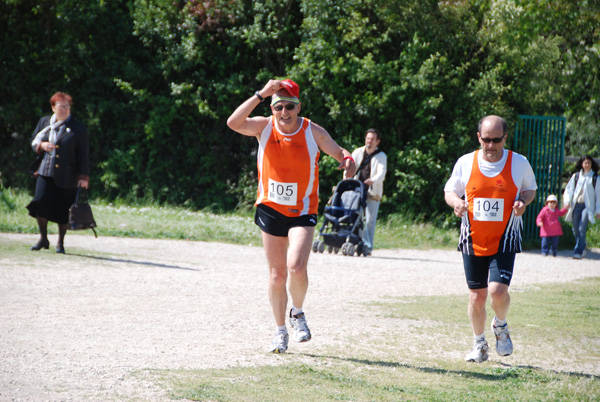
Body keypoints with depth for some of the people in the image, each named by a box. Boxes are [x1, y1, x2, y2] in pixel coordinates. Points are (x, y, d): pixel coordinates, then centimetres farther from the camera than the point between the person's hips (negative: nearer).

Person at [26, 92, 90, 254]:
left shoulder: (78, 129, -1)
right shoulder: (44, 122, 10)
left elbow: (83, 155, -1)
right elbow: (33, 141, 19)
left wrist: (84, 176, -6)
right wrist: (41, 145, -5)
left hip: (66, 176, -2)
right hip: (46, 173, 2)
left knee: (63, 210, 2)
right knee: (40, 203, -11)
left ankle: (60, 242, 19)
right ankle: (43, 239, 5)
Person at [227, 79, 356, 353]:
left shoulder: (314, 132, -7)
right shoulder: (264, 127, -6)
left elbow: (339, 152, 5)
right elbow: (234, 123, -23)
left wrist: (348, 161, -19)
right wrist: (261, 95, -29)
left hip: (302, 212, -2)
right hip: (270, 209, 2)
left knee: (296, 267, -21)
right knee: (277, 275, 6)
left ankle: (297, 314, 8)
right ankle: (280, 331, 23)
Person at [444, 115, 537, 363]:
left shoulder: (519, 163, -4)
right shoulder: (465, 163, -2)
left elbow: (530, 188, 13)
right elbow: (450, 191, 10)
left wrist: (523, 202, -10)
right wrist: (456, 202, -13)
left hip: (504, 240, -2)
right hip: (473, 240, 2)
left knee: (498, 291, -17)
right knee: (477, 297, 4)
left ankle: (500, 326, 16)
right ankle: (479, 345, 26)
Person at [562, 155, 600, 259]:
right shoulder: (576, 176, 12)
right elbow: (569, 189, 13)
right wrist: (567, 201, -4)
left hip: (588, 206, -3)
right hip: (576, 205, 3)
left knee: (582, 229, -15)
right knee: (576, 229, 5)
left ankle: (578, 252, -14)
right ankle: (583, 245, 30)